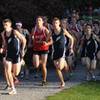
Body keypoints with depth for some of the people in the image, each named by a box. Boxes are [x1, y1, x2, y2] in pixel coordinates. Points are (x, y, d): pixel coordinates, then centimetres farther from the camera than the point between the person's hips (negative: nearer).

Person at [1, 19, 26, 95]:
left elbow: (24, 40, -8)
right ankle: (13, 89, -3)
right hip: (8, 54, 4)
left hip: (16, 54, -4)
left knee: (16, 73, 2)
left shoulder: (15, 32, -14)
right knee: (7, 71, -11)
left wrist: (22, 50, -9)